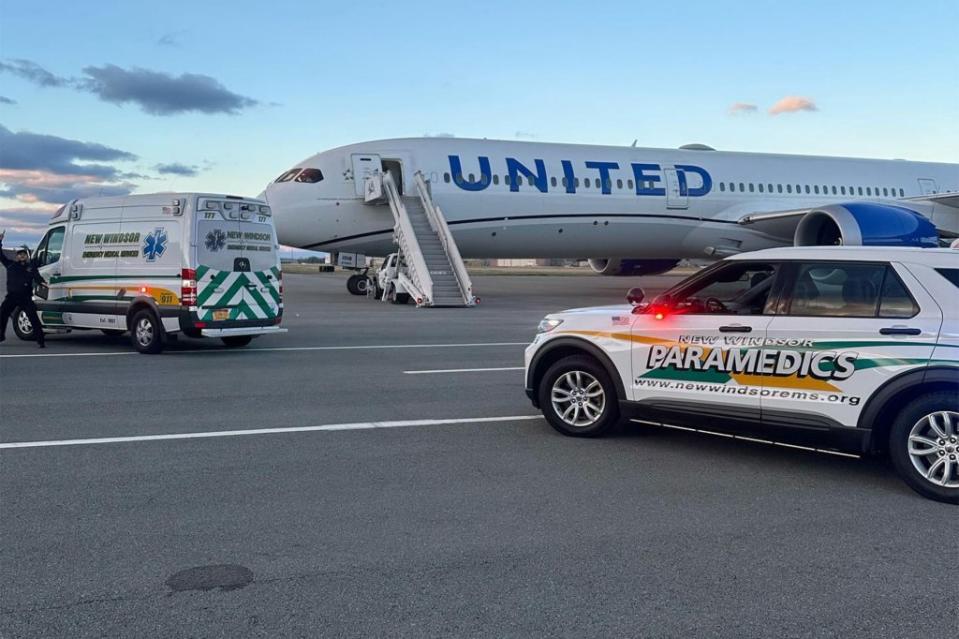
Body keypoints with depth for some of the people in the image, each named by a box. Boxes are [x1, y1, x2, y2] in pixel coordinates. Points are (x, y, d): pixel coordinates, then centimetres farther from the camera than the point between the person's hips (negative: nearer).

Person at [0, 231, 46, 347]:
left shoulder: (31, 267, 3)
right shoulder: (10, 264, 9)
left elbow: (37, 277, -9)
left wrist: (42, 282, -32)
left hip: (25, 297, -3)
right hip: (11, 296, 3)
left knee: (33, 317, -10)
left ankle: (40, 340, -8)